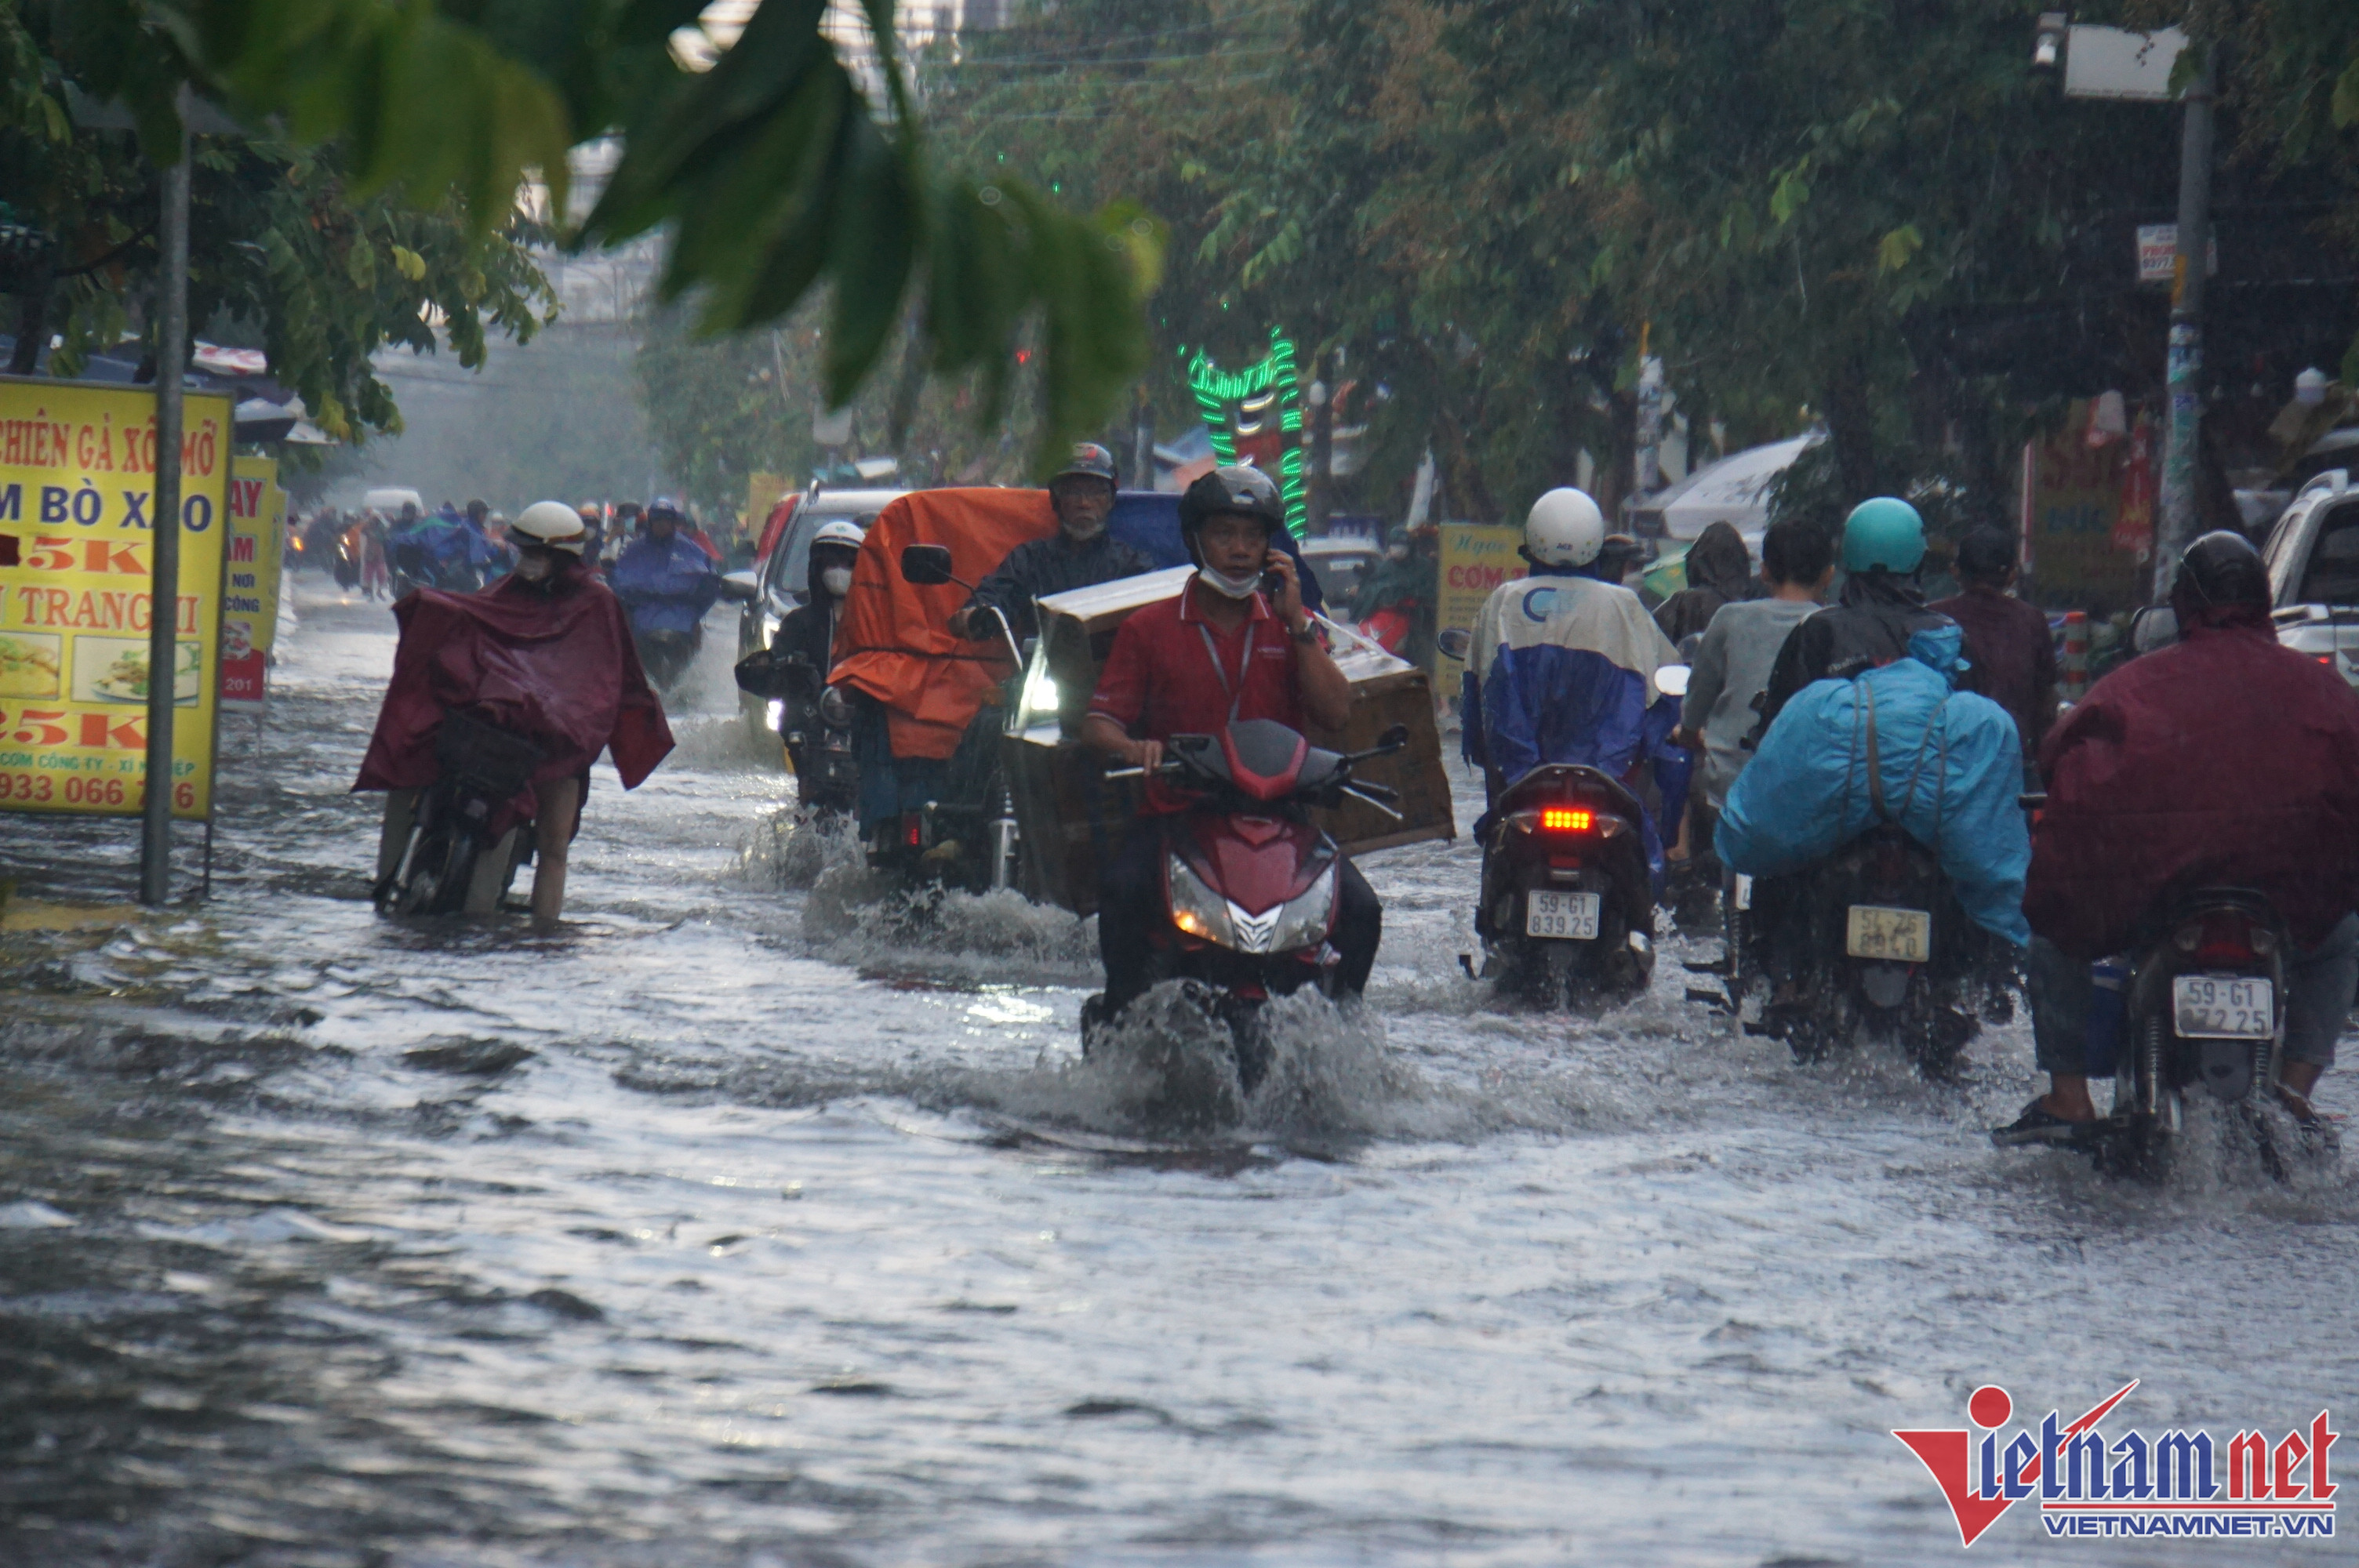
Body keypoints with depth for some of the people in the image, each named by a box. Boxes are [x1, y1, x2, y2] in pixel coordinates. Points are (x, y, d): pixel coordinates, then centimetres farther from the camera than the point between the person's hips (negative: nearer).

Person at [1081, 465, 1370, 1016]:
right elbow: (1099, 721, 4)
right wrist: (1132, 747, -20)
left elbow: (1335, 713, 2)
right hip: (1177, 814, -1)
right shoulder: (1150, 629, 11)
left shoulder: (1292, 626, 15)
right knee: (1123, 889, -32)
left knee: (1358, 908, -22)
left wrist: (1296, 623, -4)